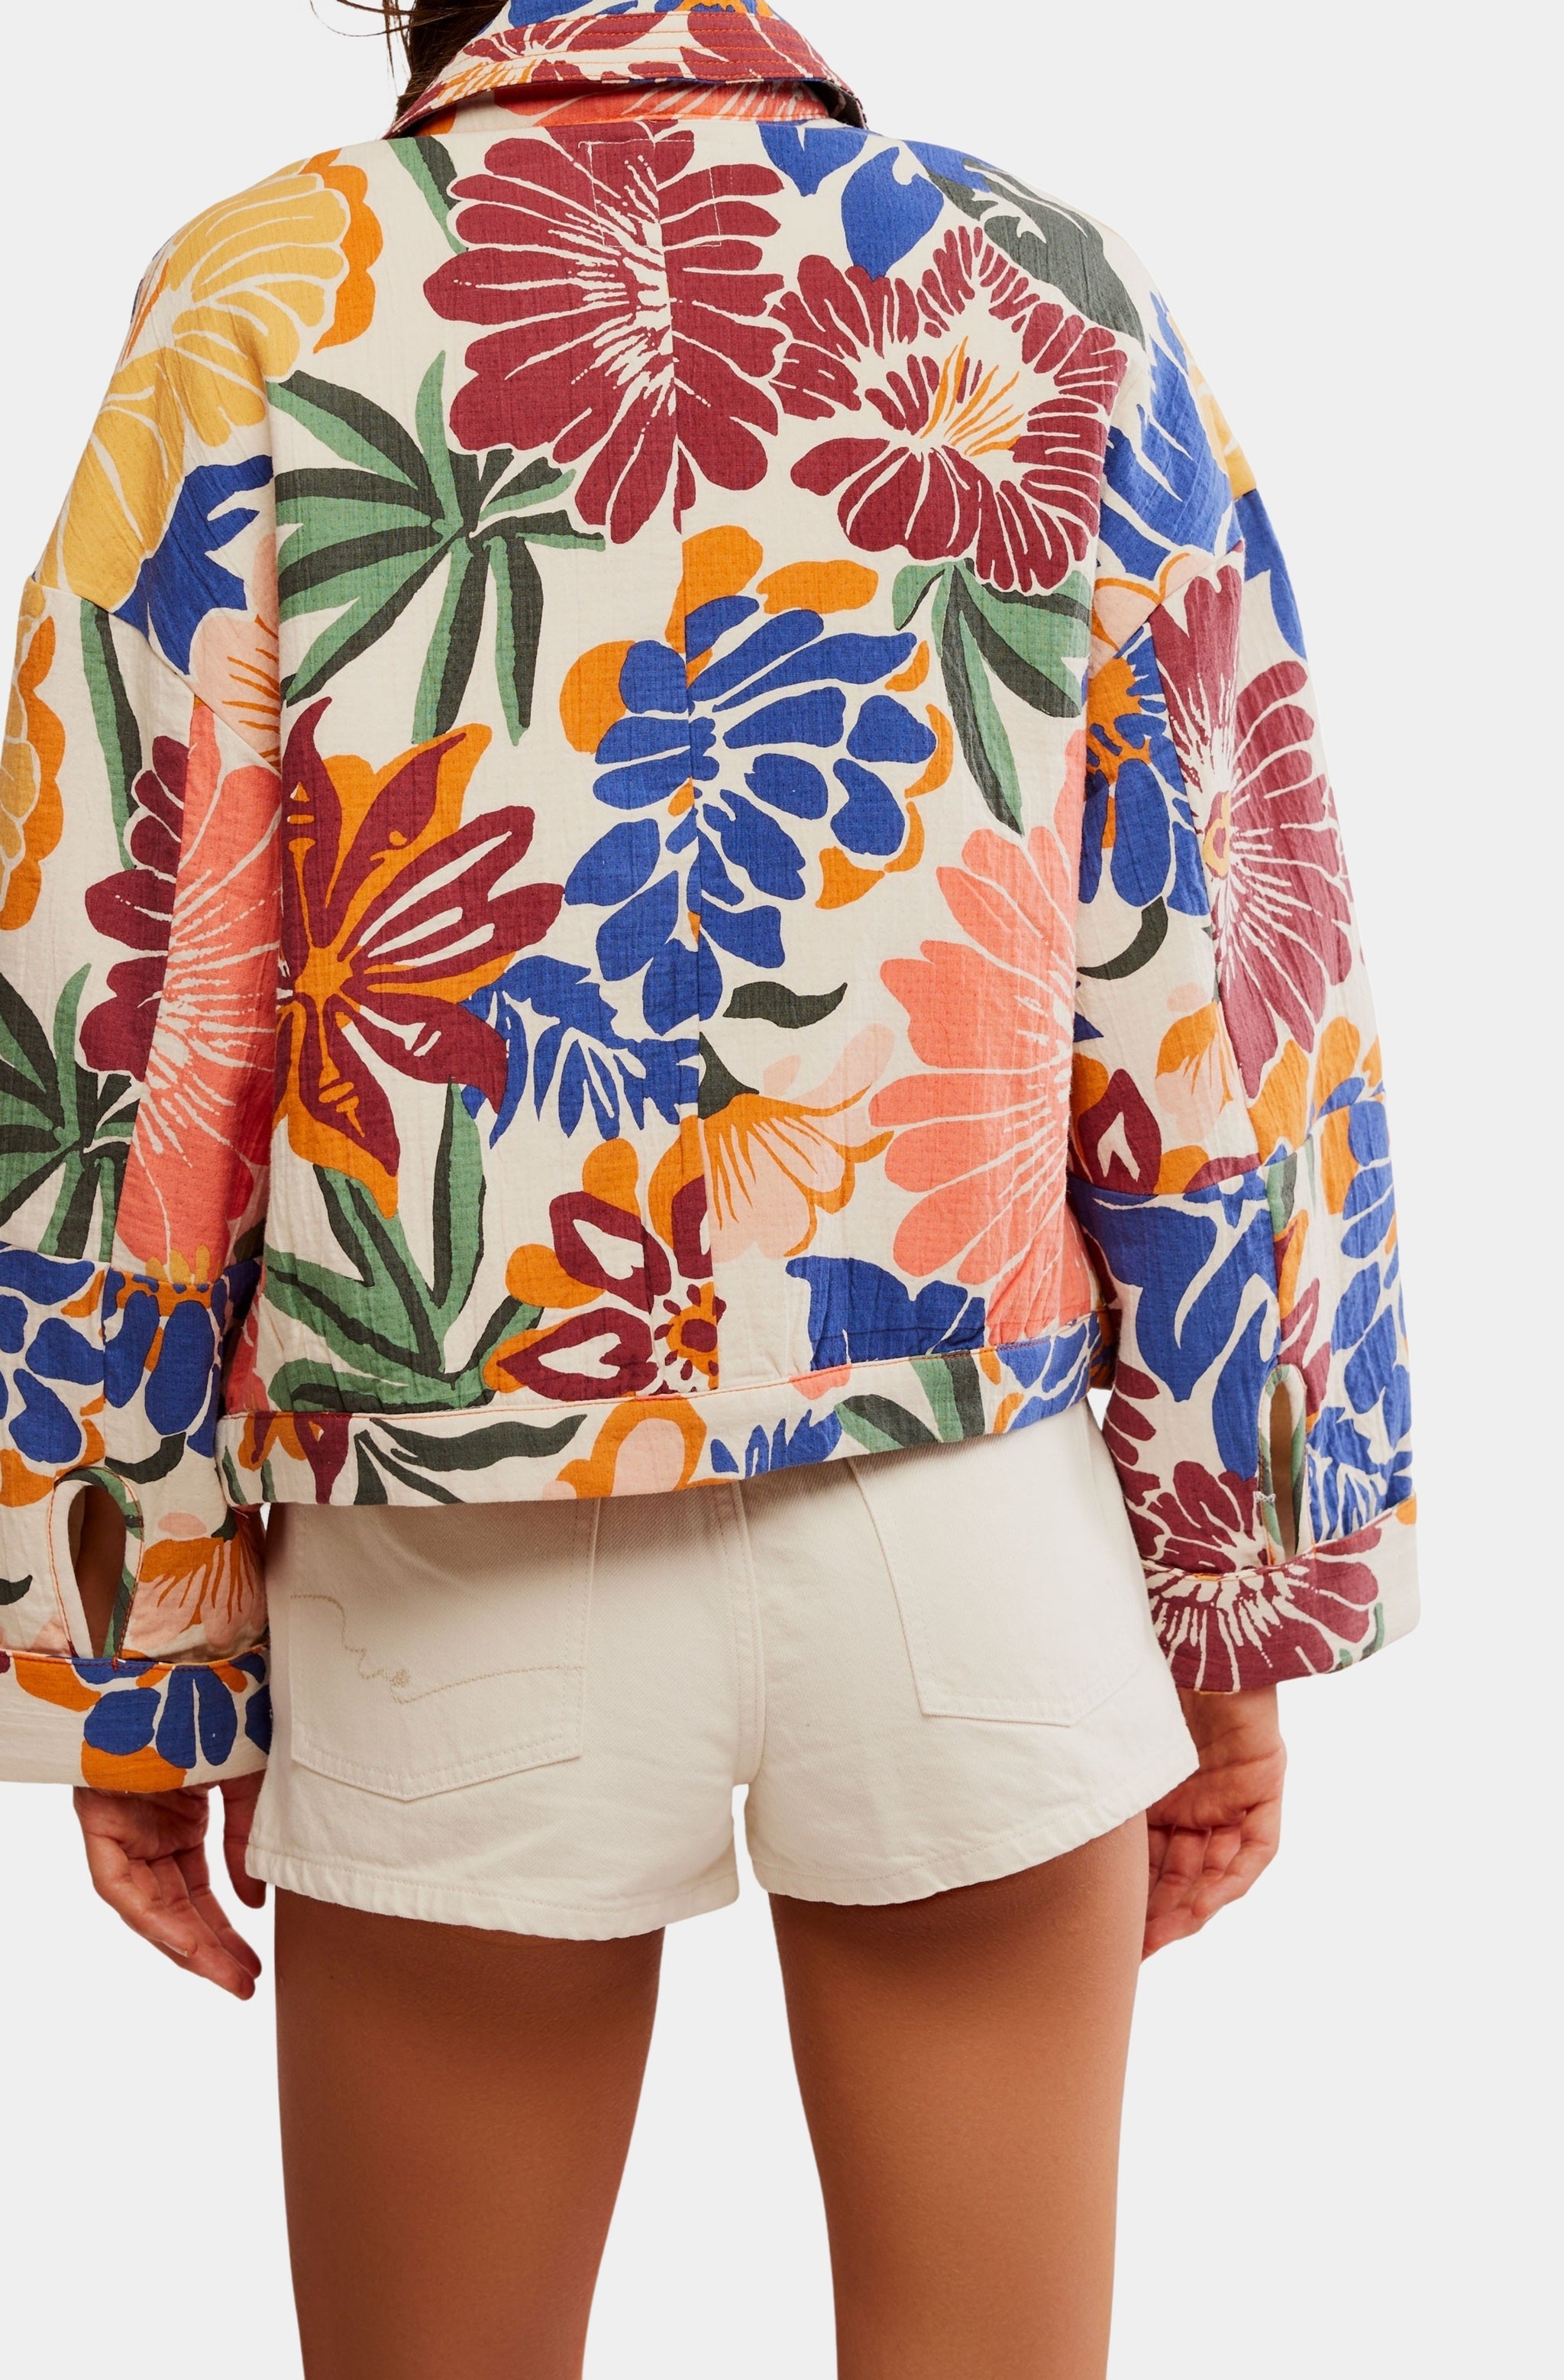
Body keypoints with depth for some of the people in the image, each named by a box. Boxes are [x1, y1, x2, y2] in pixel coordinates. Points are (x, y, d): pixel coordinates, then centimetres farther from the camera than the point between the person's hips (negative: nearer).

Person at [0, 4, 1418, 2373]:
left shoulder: (268, 298, -1)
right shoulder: (1063, 298, 5)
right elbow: (1228, 983, 2)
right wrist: (1242, 1602, 10)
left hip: (472, 1573, -1)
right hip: (979, 1512, 2)